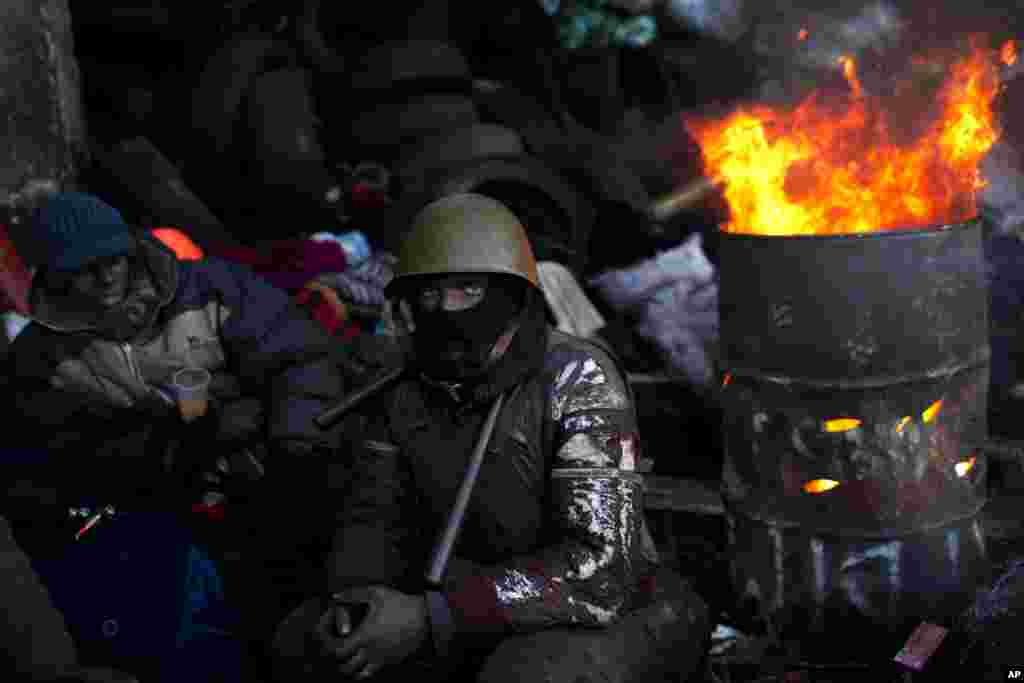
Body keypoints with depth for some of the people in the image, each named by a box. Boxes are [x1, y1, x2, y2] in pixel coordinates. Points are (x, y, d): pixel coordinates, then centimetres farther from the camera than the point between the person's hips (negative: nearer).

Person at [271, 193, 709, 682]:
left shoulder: (576, 379, -23)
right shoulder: (404, 392, -4)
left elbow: (599, 567, -30)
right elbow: (374, 518, 1)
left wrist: (432, 619, -36)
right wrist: (352, 600, -22)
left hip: (606, 604, -5)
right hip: (468, 610, 6)